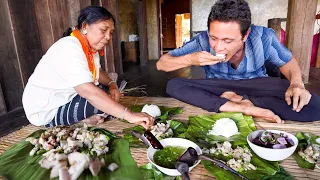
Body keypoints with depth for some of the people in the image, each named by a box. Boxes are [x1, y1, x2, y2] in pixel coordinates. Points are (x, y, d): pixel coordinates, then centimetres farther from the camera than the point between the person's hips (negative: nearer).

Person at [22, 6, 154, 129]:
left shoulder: (91, 47, -1)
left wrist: (111, 84, -11)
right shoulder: (69, 49, -29)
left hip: (65, 100, 9)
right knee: (101, 101, -24)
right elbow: (89, 92, -40)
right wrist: (129, 115, -45)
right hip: (46, 111, -9)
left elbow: (97, 72, 11)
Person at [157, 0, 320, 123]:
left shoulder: (264, 37, -20)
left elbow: (288, 61, 0)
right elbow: (161, 64, -19)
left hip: (256, 87, 0)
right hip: (218, 89, 1)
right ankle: (246, 108, -28)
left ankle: (239, 100, -19)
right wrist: (190, 60, -37)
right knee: (173, 86, -27)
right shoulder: (203, 41, -22)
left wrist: (297, 83, -21)